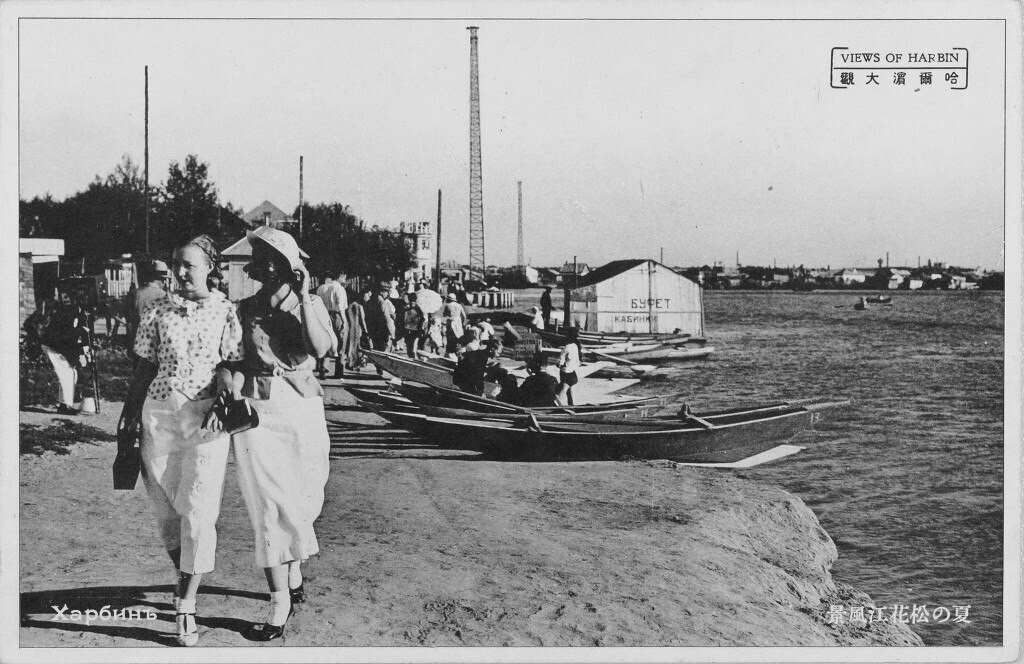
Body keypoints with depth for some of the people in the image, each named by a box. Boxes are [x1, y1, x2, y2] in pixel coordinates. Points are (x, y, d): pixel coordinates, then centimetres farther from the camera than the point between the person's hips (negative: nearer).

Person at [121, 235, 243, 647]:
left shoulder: (226, 312, 0)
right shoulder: (158, 311, 6)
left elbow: (230, 364, -2)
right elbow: (144, 367, 9)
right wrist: (129, 420, 7)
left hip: (207, 416, -3)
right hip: (159, 412, 3)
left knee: (198, 509, -7)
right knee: (165, 505, 8)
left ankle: (185, 605, -1)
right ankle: (183, 575, 32)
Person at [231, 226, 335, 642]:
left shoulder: (311, 305, 3)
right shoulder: (245, 308, 6)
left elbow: (321, 349, -15)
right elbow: (233, 359, 1)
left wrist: (302, 298, -15)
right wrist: (230, 394, -15)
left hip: (301, 409, 0)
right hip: (256, 410, 0)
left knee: (299, 501, 8)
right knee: (268, 504, -3)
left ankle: (293, 576, 26)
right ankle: (280, 602, 5)